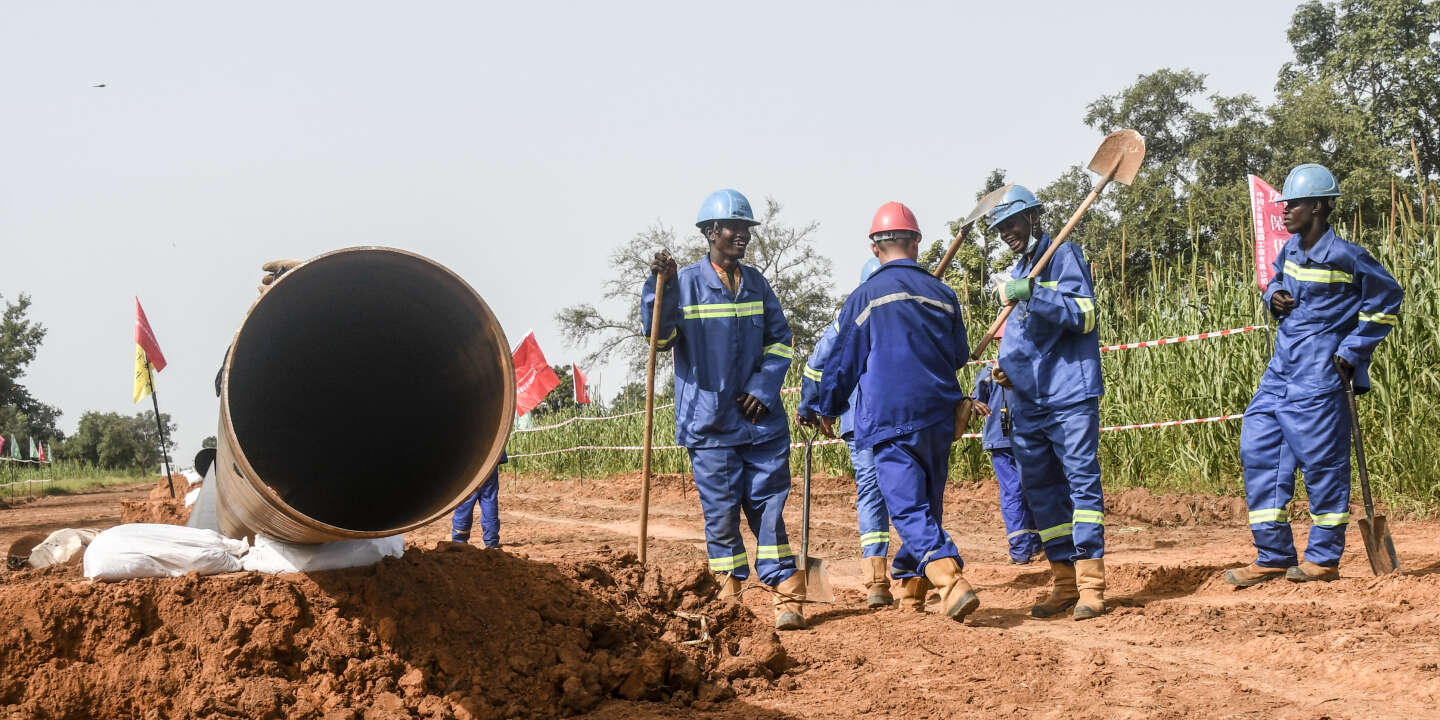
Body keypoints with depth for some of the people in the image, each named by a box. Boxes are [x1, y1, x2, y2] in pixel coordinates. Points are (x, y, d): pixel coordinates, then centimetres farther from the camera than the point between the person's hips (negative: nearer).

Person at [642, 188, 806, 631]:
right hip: (710, 422, -3)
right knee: (721, 511, 1)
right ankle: (729, 595, 11)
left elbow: (779, 340, 14)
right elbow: (660, 336, -11)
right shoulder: (686, 283, -2)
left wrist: (764, 387, 0)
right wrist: (660, 287, -25)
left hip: (760, 417, 3)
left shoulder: (756, 283, 11)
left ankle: (786, 598, 3)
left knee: (768, 506, 2)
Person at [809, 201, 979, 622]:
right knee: (926, 504, 16)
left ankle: (952, 583, -29)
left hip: (889, 418, -4)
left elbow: (843, 360, 4)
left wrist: (828, 409, 19)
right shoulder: (942, 293, 9)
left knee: (909, 509, -11)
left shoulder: (865, 296, -2)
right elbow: (959, 355, 20)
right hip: (939, 418, 5)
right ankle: (909, 586, 24)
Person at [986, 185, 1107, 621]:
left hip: (1070, 395, -8)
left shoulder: (1064, 256, -2)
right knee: (1040, 491, 6)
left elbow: (1084, 315, -15)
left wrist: (1032, 293, -24)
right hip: (1026, 403, 8)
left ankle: (1090, 584, -13)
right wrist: (1005, 370, 10)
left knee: (1082, 481, -11)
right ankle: (1065, 583, 12)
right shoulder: (1013, 277, 21)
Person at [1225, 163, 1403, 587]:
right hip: (1281, 368, 8)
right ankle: (1273, 556, 9)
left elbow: (1387, 299, -4)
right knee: (1258, 451, 3)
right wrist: (1274, 297, 4)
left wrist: (1352, 349, -7)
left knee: (1321, 458, -3)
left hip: (1319, 372, -8)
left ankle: (1324, 557, 9)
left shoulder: (1344, 256, -12)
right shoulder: (1291, 250, 9)